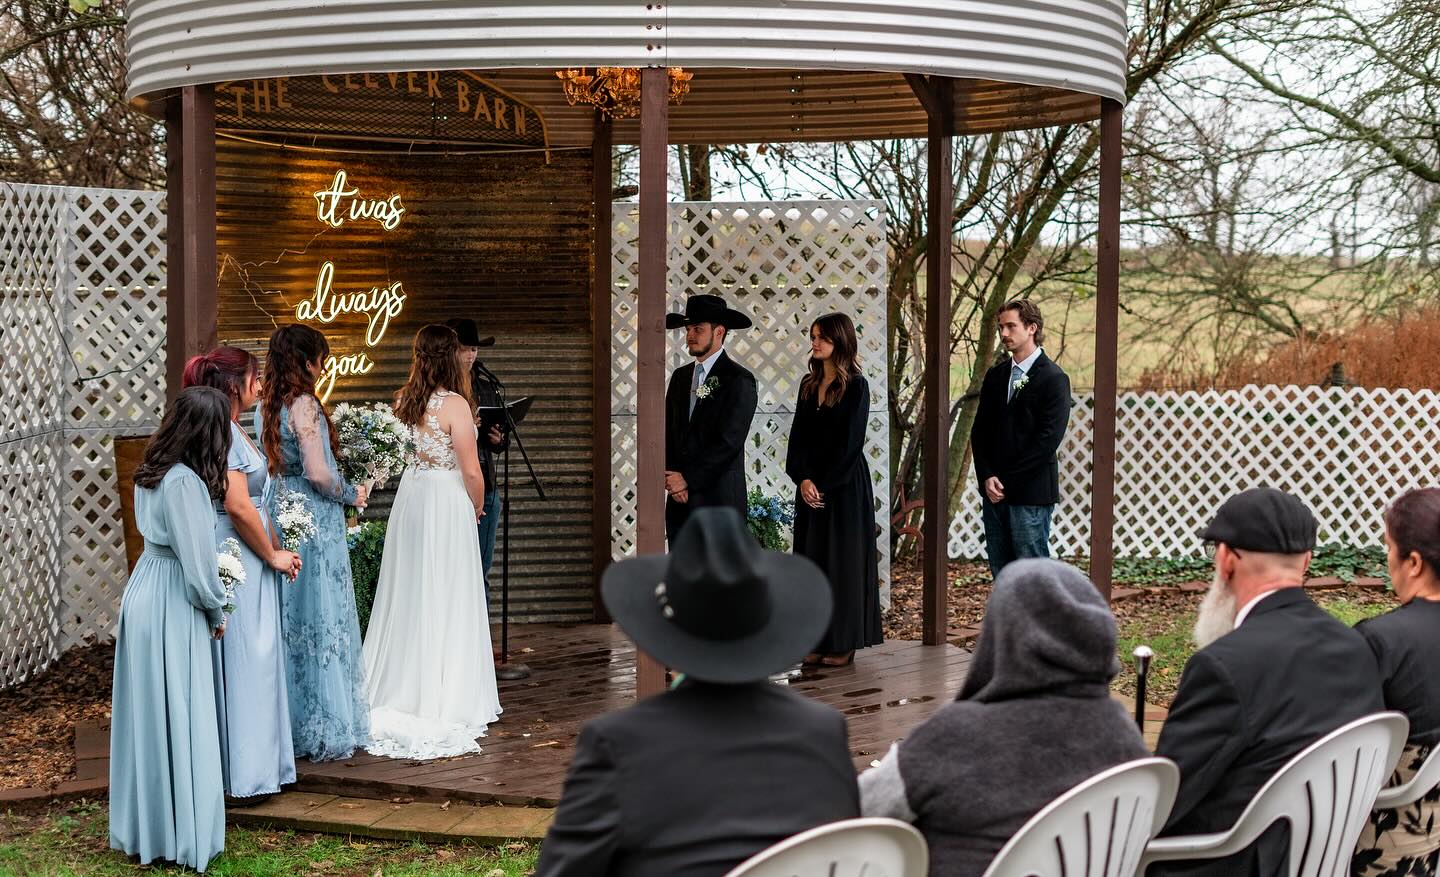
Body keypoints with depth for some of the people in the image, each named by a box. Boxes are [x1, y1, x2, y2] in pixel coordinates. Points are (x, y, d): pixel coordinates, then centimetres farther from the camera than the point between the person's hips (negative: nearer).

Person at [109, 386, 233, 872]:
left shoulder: (150, 473, 5)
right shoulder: (185, 482, -22)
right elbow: (198, 561, -19)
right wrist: (216, 611, -4)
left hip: (143, 596, 9)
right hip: (173, 611, -9)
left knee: (147, 717, 16)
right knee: (179, 719, 1)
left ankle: (141, 826, 27)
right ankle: (183, 835, 11)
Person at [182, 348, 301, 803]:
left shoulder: (231, 429, 14)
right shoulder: (223, 433, -17)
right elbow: (238, 507, -23)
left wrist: (275, 550, 10)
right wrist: (273, 555, -12)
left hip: (247, 563, 10)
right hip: (238, 561, -10)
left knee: (251, 661, 15)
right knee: (244, 663, -3)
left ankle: (252, 762, 23)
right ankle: (247, 774, 4)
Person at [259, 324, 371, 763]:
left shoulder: (264, 406, 8)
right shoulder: (304, 405, -15)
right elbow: (318, 473, -20)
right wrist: (352, 494, -2)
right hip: (314, 523, -8)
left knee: (288, 622, 13)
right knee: (321, 622, -1)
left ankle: (288, 724, 20)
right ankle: (325, 729, 5)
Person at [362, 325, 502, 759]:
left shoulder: (402, 401, 3)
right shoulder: (455, 404, -15)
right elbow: (471, 471, -15)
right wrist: (477, 506, 2)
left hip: (409, 497, 6)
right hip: (446, 501, -6)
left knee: (407, 596, 14)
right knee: (445, 600, 1)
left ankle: (400, 695, 21)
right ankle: (445, 702, 6)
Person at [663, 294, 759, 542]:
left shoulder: (739, 380, -7)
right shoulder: (681, 376, 15)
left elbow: (729, 442, -13)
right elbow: (668, 433, 13)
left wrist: (688, 479, -11)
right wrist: (672, 478, -2)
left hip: (719, 502, -6)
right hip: (679, 502, 7)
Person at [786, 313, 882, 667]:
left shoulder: (856, 386, -8)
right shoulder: (808, 384, 10)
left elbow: (850, 442, -12)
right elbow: (798, 436, 6)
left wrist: (824, 484, -14)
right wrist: (802, 479, -8)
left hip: (845, 485, -6)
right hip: (810, 485, 6)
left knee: (842, 559, -1)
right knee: (811, 560, 6)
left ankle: (844, 642, 6)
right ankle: (817, 640, 12)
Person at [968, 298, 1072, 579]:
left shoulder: (1053, 378, -7)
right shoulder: (995, 375, 14)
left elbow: (1049, 438, -14)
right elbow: (979, 431, 12)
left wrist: (1006, 480, -12)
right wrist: (987, 477, -3)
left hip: (1030, 493, -6)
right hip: (994, 492, 6)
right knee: (1001, 573, 9)